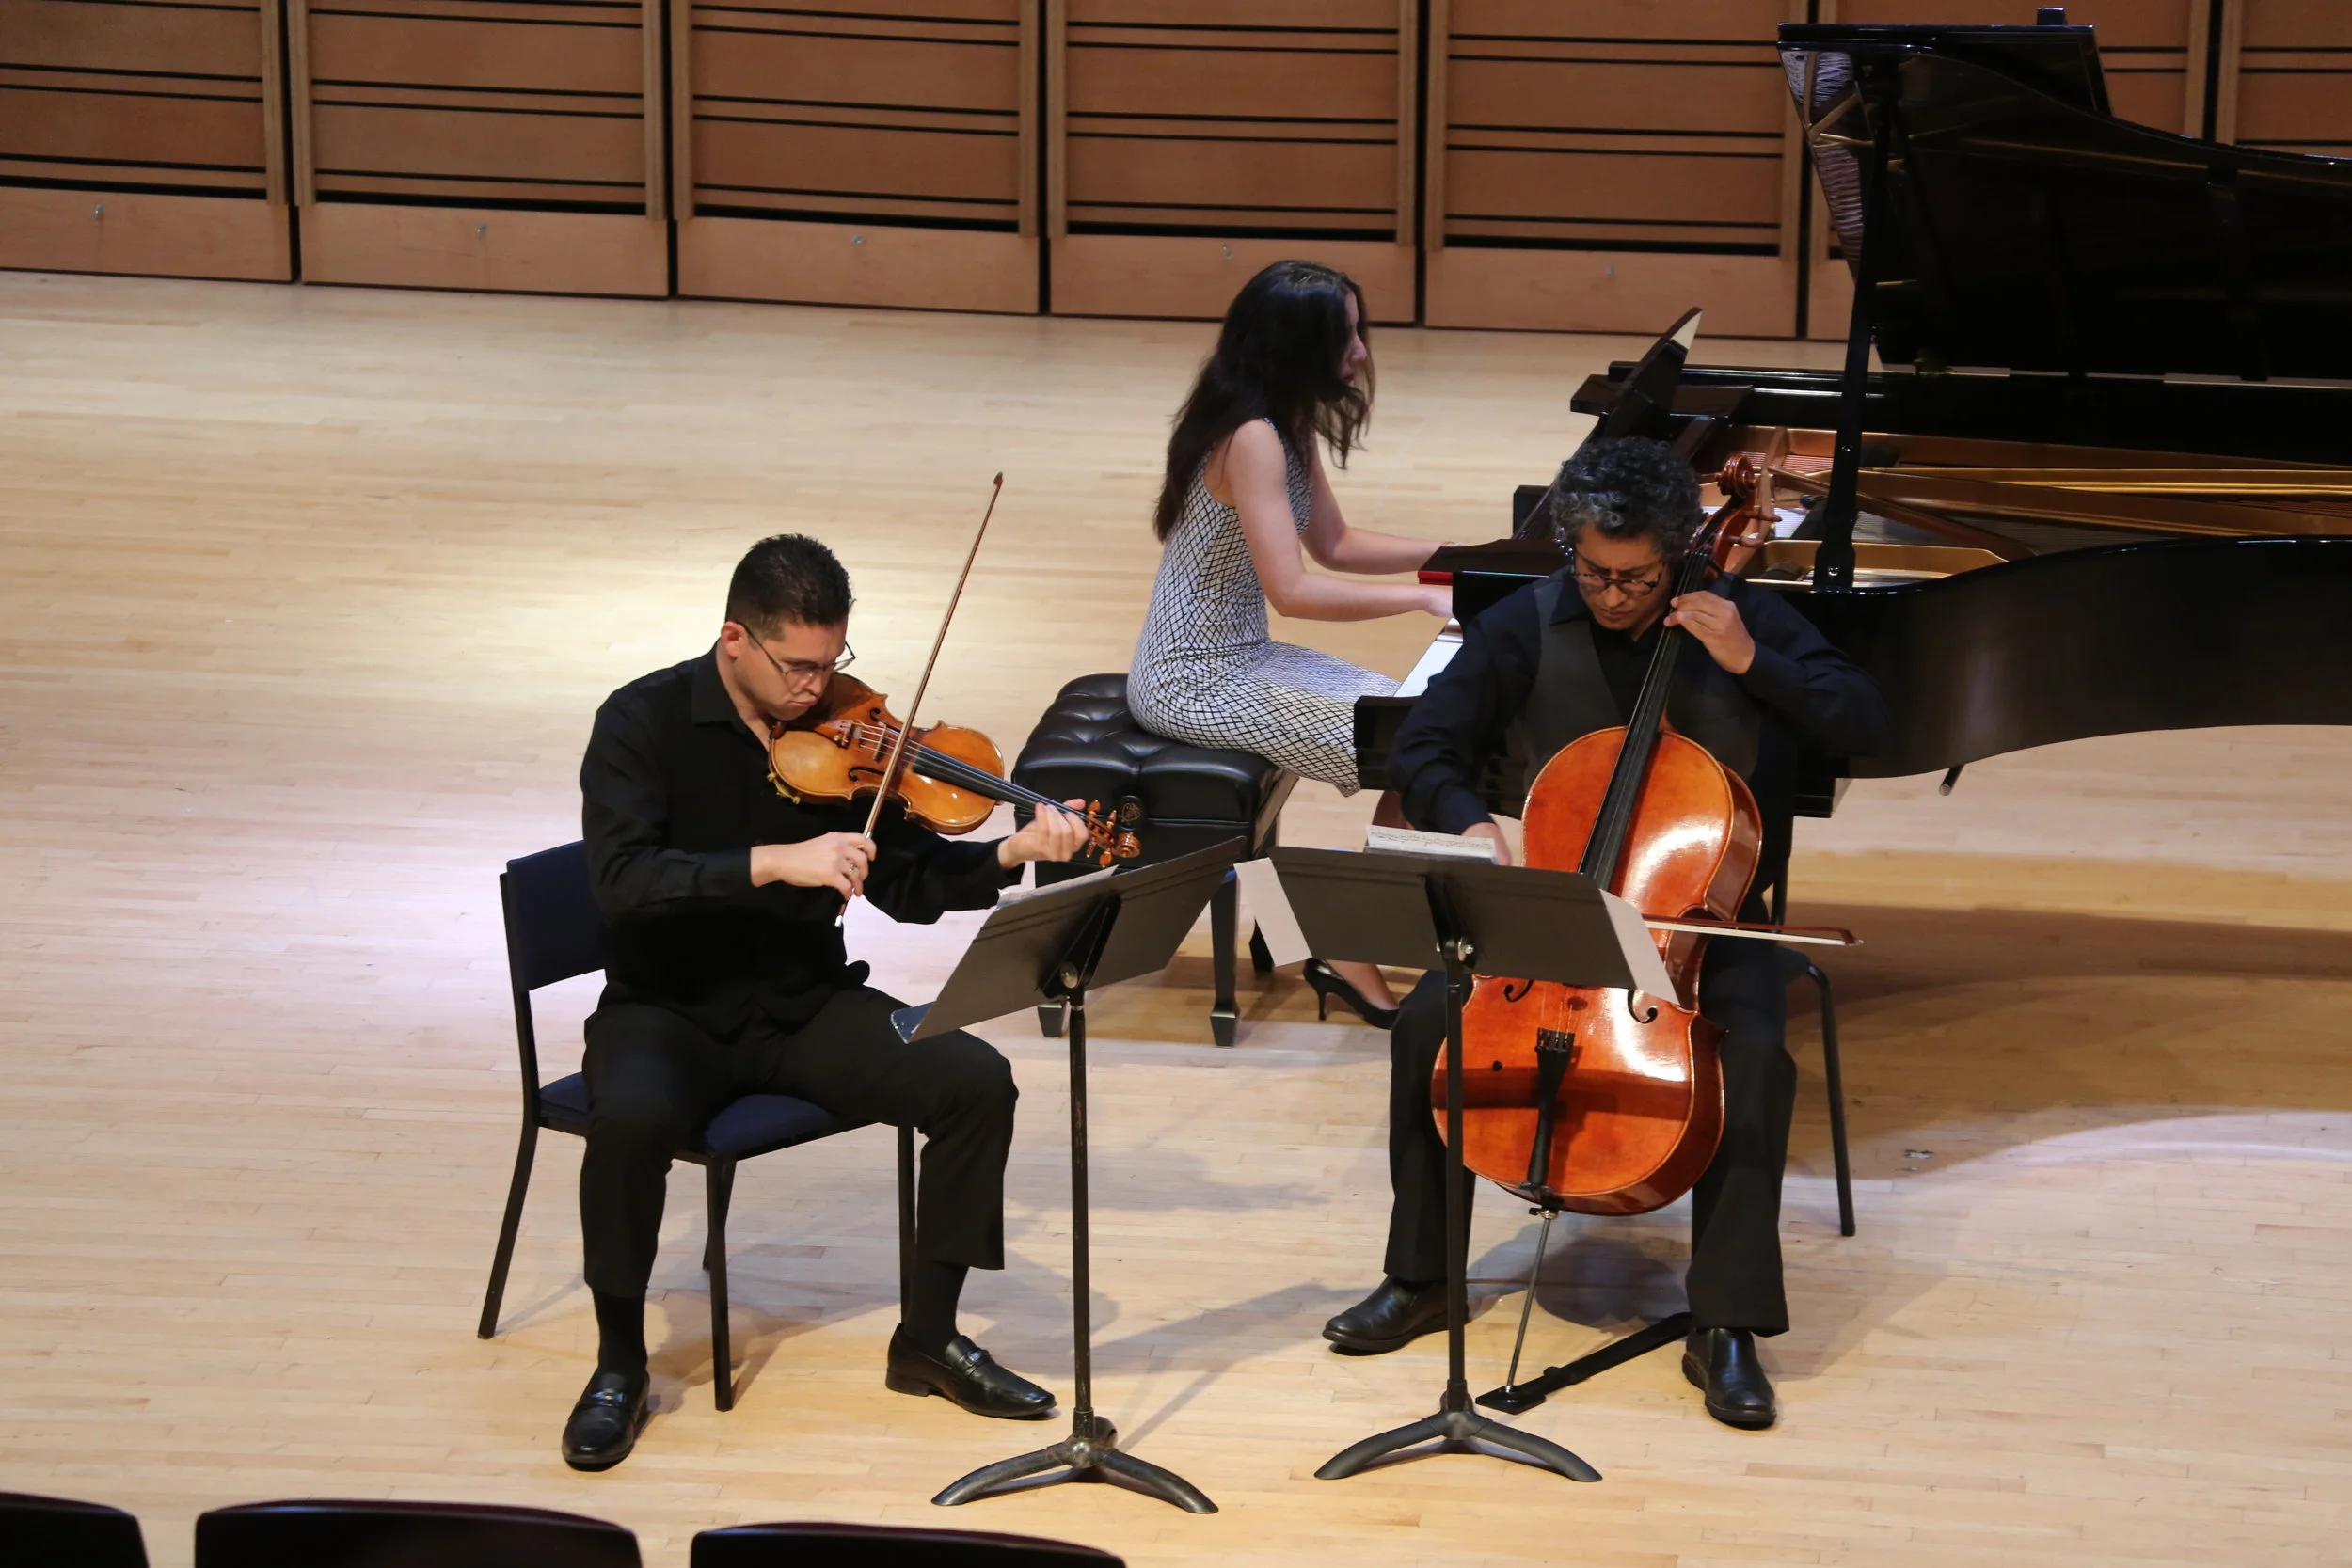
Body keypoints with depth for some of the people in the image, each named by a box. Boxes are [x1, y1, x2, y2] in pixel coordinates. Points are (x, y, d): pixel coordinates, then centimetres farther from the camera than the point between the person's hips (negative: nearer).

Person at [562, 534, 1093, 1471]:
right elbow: (623, 881, -25)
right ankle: (619, 1363, -13)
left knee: (976, 1079, -18)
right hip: (671, 1010, -4)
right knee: (632, 1115, -36)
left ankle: (928, 1337, -2)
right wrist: (775, 861, -35)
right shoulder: (644, 724, -12)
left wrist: (1012, 856, -16)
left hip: (806, 1007, 4)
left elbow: (907, 882, 2)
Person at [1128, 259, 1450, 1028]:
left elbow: (1335, 544, 16)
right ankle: (1356, 956, 2)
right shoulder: (1252, 438, -23)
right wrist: (1423, 597, -23)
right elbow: (1292, 590, -28)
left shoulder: (1288, 427, 6)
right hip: (1195, 683, -9)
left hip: (1236, 658, 9)